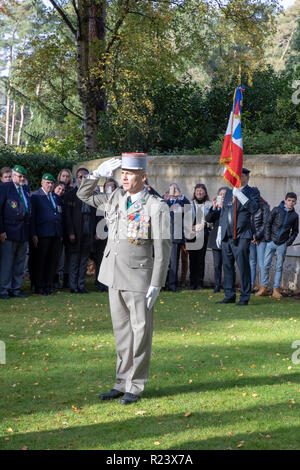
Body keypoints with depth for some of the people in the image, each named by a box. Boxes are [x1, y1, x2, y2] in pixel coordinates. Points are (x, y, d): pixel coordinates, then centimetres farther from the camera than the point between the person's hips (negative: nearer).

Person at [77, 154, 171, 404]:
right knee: (122, 330, 12)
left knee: (140, 331, 1)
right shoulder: (116, 197, 9)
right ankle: (122, 383, 20)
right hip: (114, 275, 6)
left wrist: (156, 285, -14)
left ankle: (135, 386, 9)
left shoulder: (157, 207, -10)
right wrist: (98, 173, 4)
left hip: (138, 277, -6)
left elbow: (163, 249, -10)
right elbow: (84, 195, 22)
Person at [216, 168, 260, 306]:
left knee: (243, 267, -7)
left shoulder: (252, 192, 1)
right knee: (227, 267, 8)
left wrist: (239, 194, -20)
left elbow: (253, 208, -18)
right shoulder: (229, 192, 17)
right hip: (226, 236, 6)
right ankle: (230, 296, 16)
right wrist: (219, 234, 18)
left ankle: (244, 297, -2)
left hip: (241, 236, -6)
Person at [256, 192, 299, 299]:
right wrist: (268, 238, -5)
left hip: (282, 245, 1)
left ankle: (276, 290, 9)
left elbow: (295, 231, 14)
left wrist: (289, 241, 1)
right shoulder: (276, 210, -1)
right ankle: (263, 288, 6)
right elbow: (268, 224, 2)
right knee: (266, 265, -2)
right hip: (271, 242, -1)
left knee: (279, 267, 4)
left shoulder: (295, 215, 5)